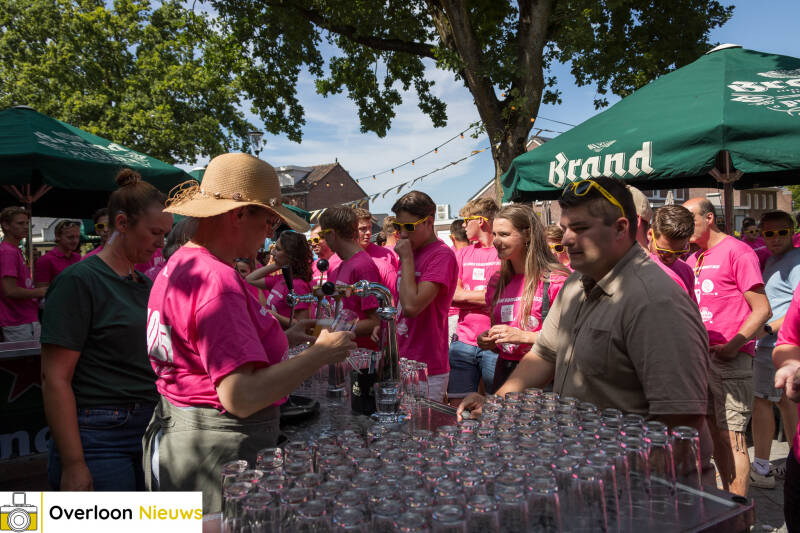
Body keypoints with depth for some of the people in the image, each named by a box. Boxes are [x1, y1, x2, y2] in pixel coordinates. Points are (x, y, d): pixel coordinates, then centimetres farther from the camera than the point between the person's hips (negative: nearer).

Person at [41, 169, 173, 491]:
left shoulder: (145, 284, 12)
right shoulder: (79, 280, -10)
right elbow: (54, 379, -15)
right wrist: (73, 464, -18)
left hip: (150, 431, 7)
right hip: (100, 439, -7)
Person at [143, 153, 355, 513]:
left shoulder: (178, 265, 9)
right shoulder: (216, 280, -23)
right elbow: (240, 397, -29)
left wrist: (283, 339, 14)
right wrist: (320, 354, -18)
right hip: (219, 450, -10)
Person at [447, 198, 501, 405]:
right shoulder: (463, 253, 14)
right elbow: (450, 296, 5)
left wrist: (466, 295, -3)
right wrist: (484, 297, -9)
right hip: (463, 341, 5)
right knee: (457, 405, 6)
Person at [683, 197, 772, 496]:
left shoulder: (737, 252, -7)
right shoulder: (693, 259, 16)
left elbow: (762, 309, -11)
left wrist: (733, 345, -19)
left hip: (729, 358, -7)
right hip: (699, 356, 8)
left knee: (730, 435, -6)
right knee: (714, 432, 12)